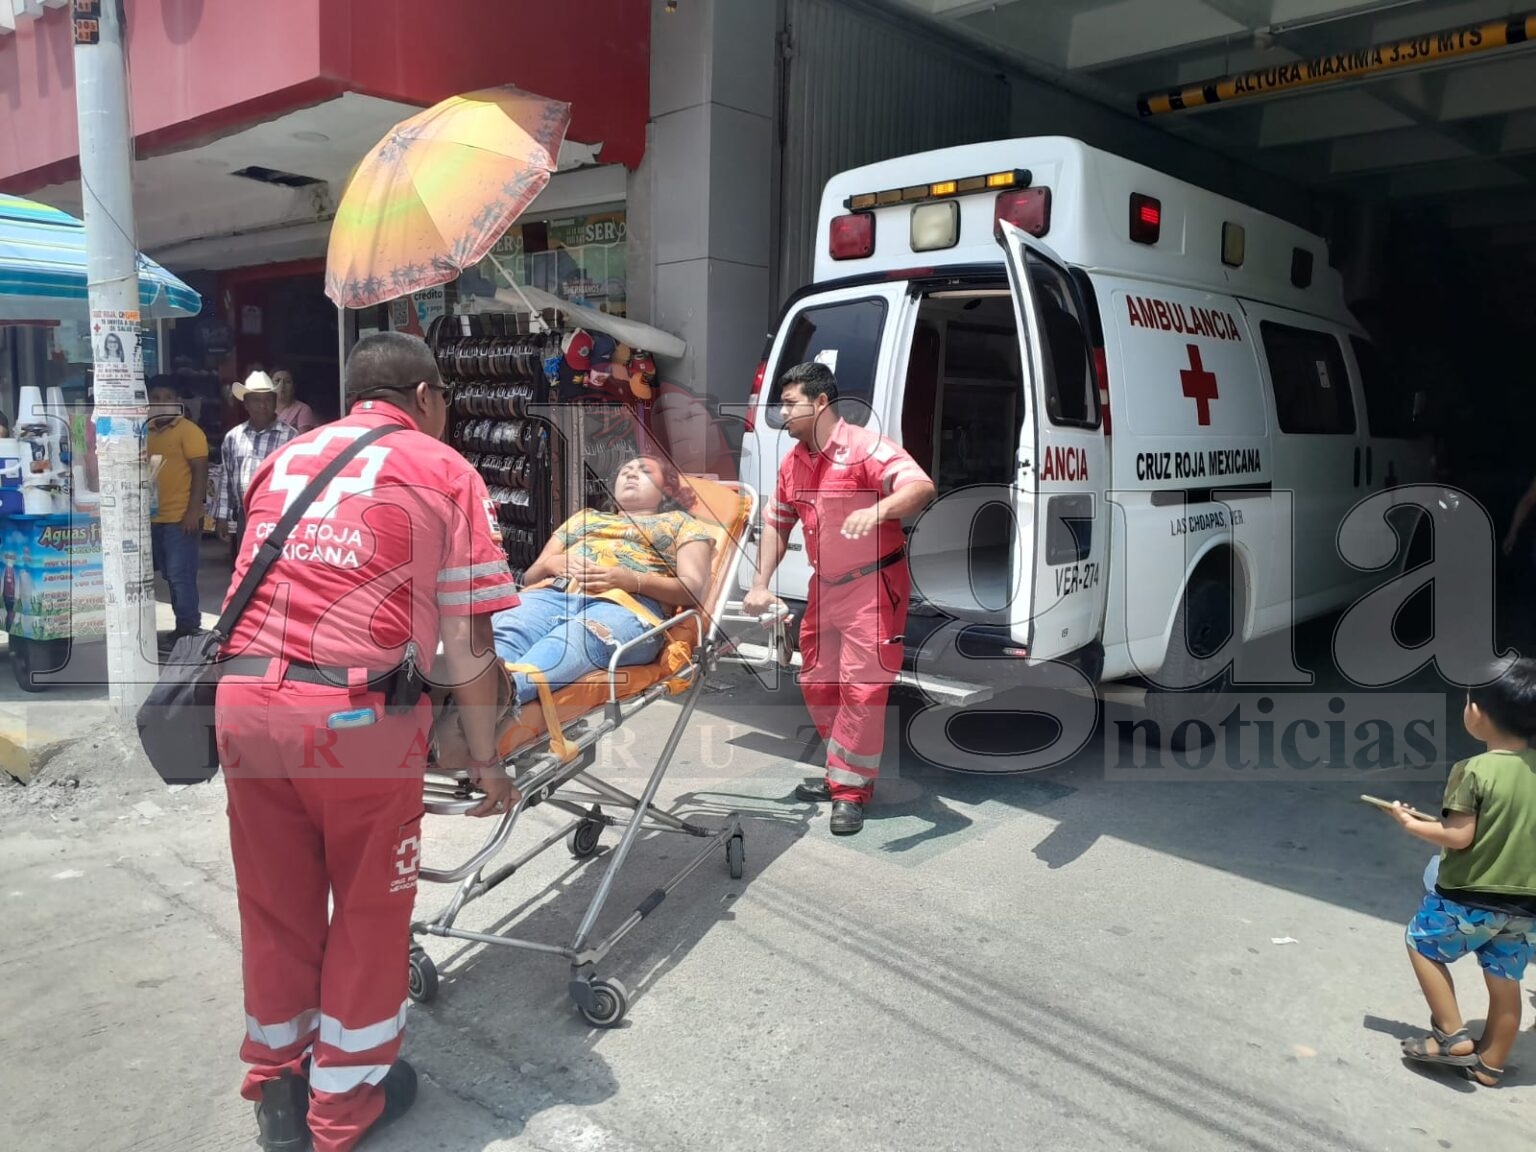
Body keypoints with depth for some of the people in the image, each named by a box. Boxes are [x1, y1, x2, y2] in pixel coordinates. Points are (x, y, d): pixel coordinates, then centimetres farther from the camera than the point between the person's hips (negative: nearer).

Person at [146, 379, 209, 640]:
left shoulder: (189, 431, -5)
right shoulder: (145, 432, 13)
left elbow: (200, 471, -10)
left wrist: (193, 511, -17)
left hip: (181, 518, -6)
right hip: (153, 517, 6)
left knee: (181, 576, -5)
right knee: (172, 576, 12)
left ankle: (188, 629, 3)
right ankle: (185, 626, 20)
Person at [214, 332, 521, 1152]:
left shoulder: (282, 459, 19)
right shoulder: (442, 470, 3)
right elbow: (467, 644, -2)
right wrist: (485, 756, 8)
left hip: (243, 700, 5)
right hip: (356, 715, -5)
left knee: (272, 903, 20)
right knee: (367, 910, 14)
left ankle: (275, 1086, 39)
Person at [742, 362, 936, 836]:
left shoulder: (866, 447, -16)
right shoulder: (793, 463, 7)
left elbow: (921, 487, -30)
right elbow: (776, 523, 14)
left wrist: (877, 510, -49)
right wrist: (761, 584, 6)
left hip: (873, 587, -8)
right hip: (825, 588, 8)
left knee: (862, 689, -7)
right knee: (817, 685, 14)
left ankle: (851, 791, 5)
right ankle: (843, 774, 31)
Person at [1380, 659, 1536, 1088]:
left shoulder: (1473, 772, -21)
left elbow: (1458, 837, -20)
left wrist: (1411, 823, -5)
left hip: (1468, 898, -6)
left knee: (1422, 944, 18)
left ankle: (1452, 1036, 17)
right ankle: (1489, 1065, 30)